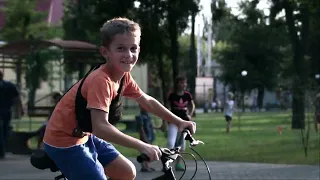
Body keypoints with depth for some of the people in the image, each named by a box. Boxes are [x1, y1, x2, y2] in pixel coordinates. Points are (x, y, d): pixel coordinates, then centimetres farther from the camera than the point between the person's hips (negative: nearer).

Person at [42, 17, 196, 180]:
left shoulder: (124, 76, -2)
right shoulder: (101, 80, -30)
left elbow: (148, 102, 15)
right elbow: (101, 127, -39)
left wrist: (179, 122, 11)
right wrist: (142, 147, -41)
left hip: (84, 137, 9)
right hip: (64, 141, -9)